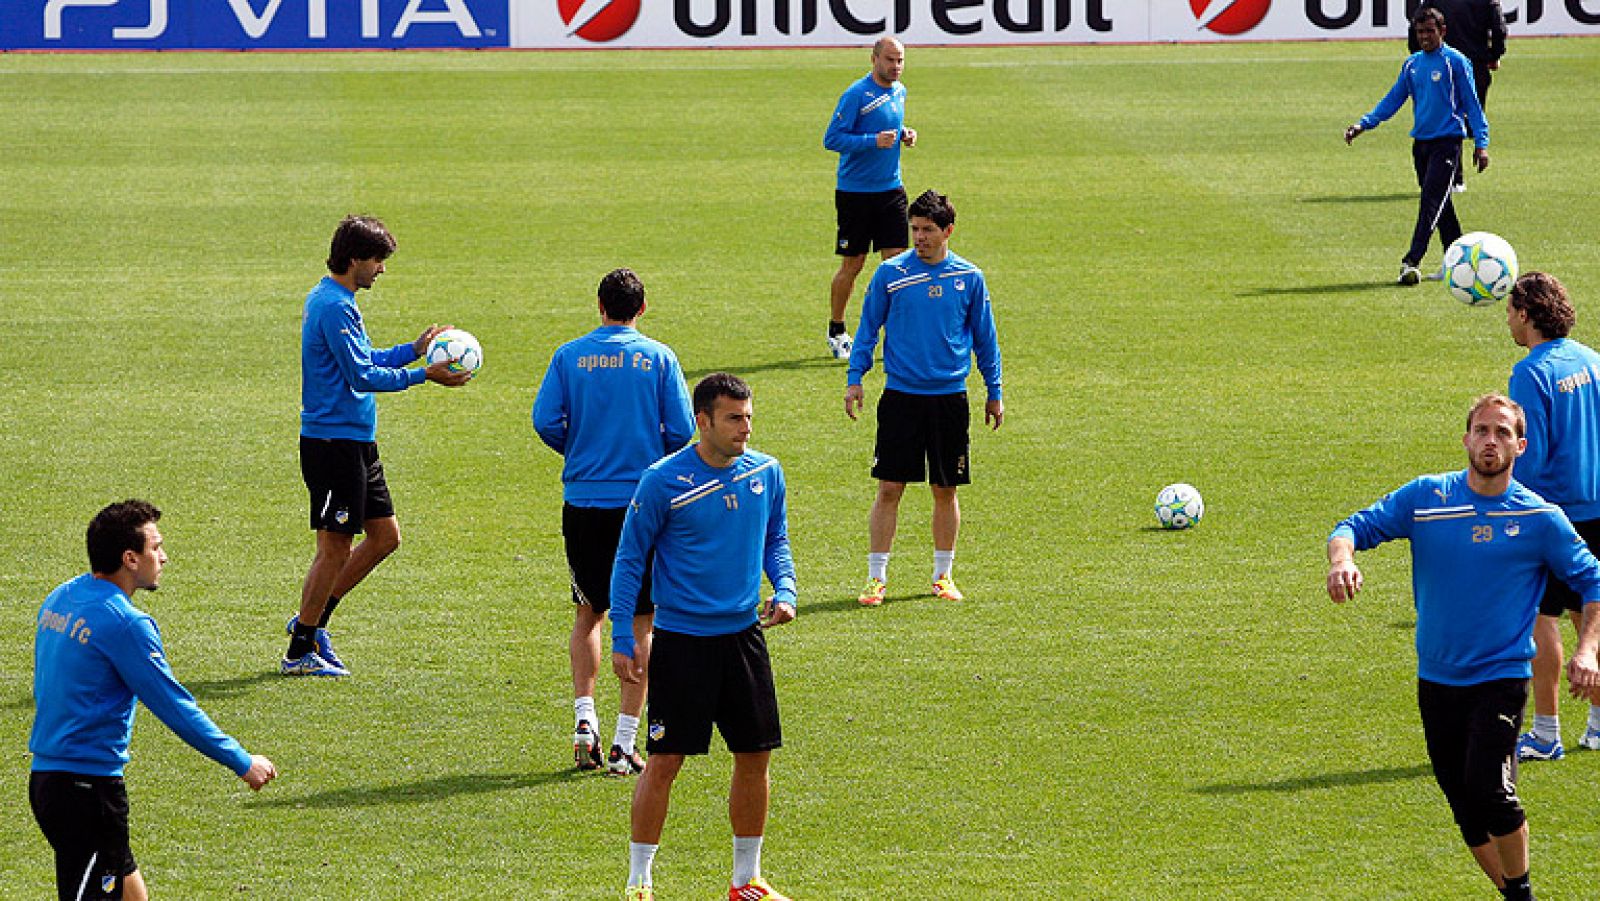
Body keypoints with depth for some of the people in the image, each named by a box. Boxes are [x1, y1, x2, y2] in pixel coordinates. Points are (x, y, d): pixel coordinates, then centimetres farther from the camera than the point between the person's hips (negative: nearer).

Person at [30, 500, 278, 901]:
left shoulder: (60, 599, 9)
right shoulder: (124, 622, -18)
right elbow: (175, 708, -15)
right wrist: (243, 763, -6)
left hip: (45, 775, 9)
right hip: (89, 788, -9)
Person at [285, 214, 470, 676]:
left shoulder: (334, 300, 15)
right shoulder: (334, 305, -18)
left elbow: (365, 360, 22)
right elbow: (362, 375, -20)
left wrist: (415, 348, 14)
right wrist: (422, 375, -17)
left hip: (357, 442, 10)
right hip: (332, 442, -10)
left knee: (385, 535, 13)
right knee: (335, 547, -3)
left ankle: (312, 619, 21)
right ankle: (300, 651, 6)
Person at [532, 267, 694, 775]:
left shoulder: (570, 356, 0)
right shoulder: (658, 358, -2)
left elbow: (545, 421, -5)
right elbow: (681, 430, -5)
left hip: (582, 502, 2)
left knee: (588, 614, 19)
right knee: (639, 624, 5)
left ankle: (584, 720, 4)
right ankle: (624, 744, 1)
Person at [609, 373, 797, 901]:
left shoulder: (766, 473, 2)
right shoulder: (663, 481, -11)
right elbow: (630, 557, -4)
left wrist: (785, 590, -3)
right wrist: (622, 638, -8)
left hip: (743, 635, 5)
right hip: (680, 639, -5)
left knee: (755, 757, 8)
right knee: (664, 761, -5)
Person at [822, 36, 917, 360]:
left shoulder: (899, 91, 9)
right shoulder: (857, 95, -14)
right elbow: (832, 139, -16)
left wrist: (904, 134, 5)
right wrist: (874, 141, -24)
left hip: (891, 190, 6)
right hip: (855, 192, -6)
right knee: (852, 265, 2)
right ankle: (836, 332, 19)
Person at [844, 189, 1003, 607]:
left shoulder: (969, 278, 2)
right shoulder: (890, 274, -2)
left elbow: (984, 338, 11)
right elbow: (867, 329, 5)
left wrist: (994, 392, 12)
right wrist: (855, 378, -2)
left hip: (950, 399, 1)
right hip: (900, 396, -1)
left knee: (945, 491, 7)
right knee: (889, 489, -4)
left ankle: (943, 575, 20)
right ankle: (877, 577, 3)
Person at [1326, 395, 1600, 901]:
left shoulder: (1541, 518, -4)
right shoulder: (1425, 497, 0)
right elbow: (1356, 527, 2)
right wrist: (1342, 559, -21)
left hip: (1502, 678, -3)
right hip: (1437, 681, 3)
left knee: (1490, 790, -21)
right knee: (1467, 810, 7)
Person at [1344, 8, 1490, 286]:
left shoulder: (1455, 62, -5)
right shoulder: (1412, 64, 12)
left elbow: (1471, 104, -3)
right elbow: (1393, 99, 16)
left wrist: (1481, 143, -8)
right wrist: (1364, 124, 5)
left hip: (1447, 142, -6)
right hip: (1421, 142, 6)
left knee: (1432, 202, -15)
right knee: (1440, 206, 10)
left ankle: (1412, 261, -22)